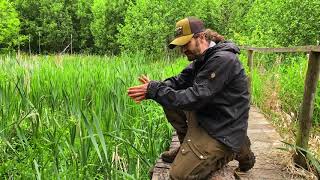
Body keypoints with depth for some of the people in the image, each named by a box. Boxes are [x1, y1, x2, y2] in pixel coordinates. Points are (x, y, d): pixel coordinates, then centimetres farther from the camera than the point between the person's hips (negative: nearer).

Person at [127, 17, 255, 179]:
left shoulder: (223, 59, -22)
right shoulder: (203, 58, 8)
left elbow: (196, 98, -27)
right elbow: (179, 81, 5)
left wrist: (155, 90, -25)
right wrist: (154, 88, -14)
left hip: (222, 130, -9)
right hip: (204, 116, 9)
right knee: (169, 97, 2)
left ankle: (236, 150, 4)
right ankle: (187, 146, 11)